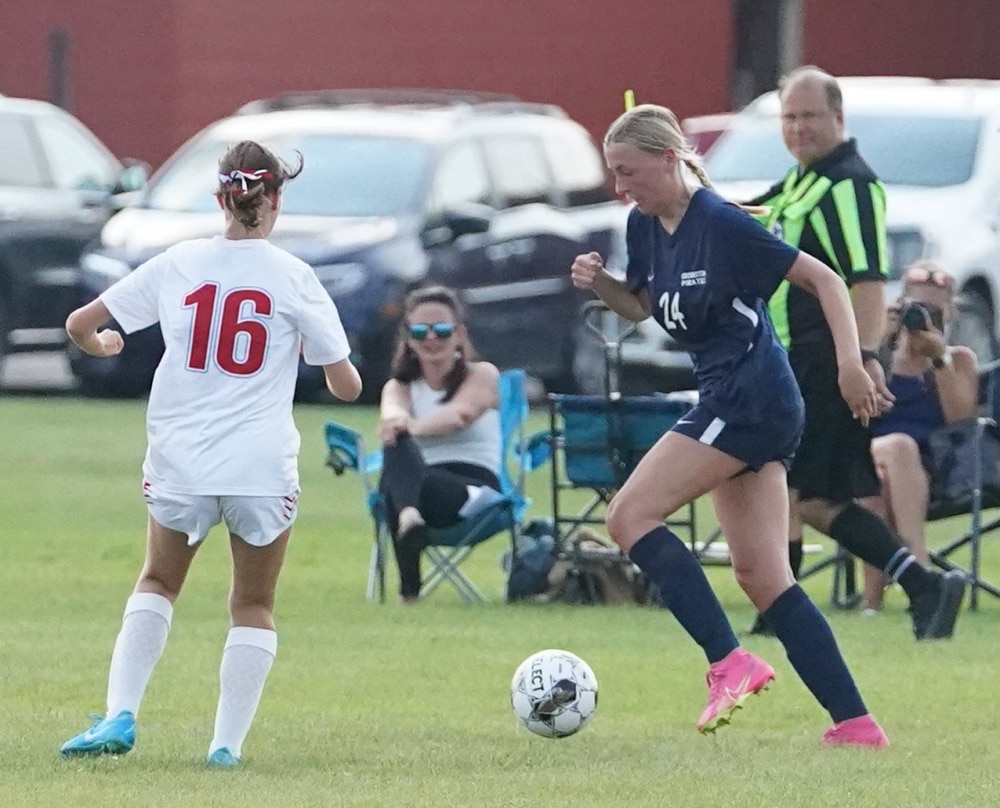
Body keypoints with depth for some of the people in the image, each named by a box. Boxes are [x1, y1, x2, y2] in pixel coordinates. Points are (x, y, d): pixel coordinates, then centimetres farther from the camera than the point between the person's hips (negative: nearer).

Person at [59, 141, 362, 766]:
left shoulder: (179, 264, 1)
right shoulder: (293, 277, -4)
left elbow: (80, 325, 5)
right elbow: (347, 386, -1)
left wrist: (102, 345, 28)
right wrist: (336, 369, 22)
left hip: (180, 465, 2)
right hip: (263, 468, -2)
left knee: (158, 584, 21)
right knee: (254, 607, 15)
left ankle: (121, 715, 4)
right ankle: (228, 744, 5)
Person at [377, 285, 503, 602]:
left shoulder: (483, 375, 12)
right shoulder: (400, 387, 20)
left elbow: (462, 413, -13)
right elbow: (392, 414, -7)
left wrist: (413, 427, -36)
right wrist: (396, 421, -37)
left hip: (477, 488, -2)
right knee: (397, 448, -38)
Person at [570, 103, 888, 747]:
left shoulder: (721, 223, -15)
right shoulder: (645, 226, 9)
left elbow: (824, 280, -12)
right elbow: (642, 306, 26)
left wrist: (851, 363, -22)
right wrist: (600, 283, 5)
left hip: (751, 397, -9)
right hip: (728, 404, 9)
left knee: (630, 515, -12)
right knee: (763, 578, 5)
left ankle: (730, 661, -16)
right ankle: (856, 724, 3)